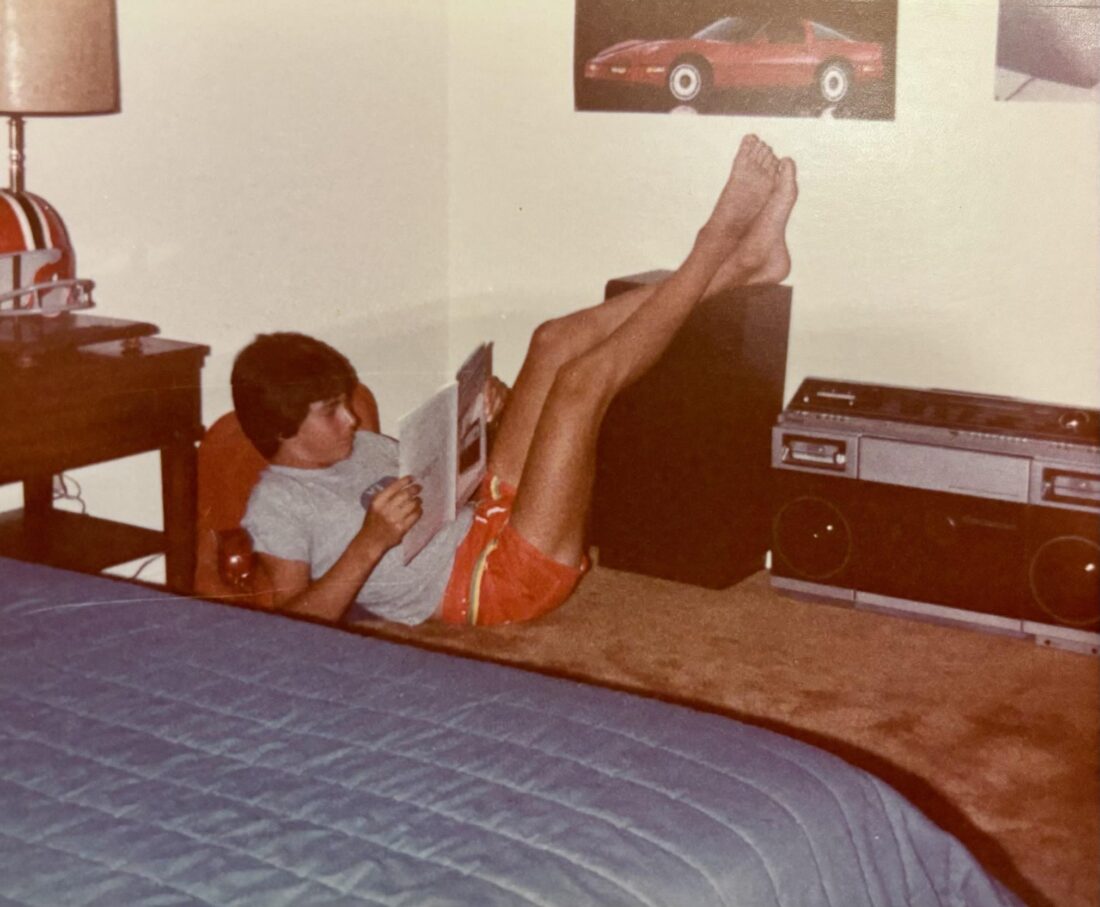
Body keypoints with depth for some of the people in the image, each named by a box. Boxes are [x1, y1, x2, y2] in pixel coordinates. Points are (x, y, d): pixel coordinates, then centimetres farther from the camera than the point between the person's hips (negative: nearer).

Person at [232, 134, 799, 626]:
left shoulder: (362, 447, 19)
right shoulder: (277, 505, -7)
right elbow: (296, 627, -16)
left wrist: (490, 420, 6)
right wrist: (372, 541, -27)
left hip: (490, 518, 10)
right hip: (493, 583, -10)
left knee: (556, 341, 2)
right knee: (582, 378, -21)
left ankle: (735, 264, -5)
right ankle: (718, 245, -9)